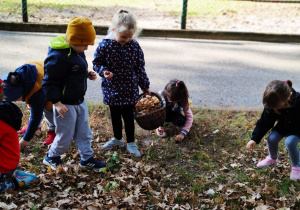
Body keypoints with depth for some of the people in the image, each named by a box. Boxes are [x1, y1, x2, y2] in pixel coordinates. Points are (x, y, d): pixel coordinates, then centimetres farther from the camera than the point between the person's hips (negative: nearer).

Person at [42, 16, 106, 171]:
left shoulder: (77, 51, 3)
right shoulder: (58, 56, -26)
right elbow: (49, 82, -22)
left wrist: (88, 74, 2)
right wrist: (57, 103, -23)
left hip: (79, 101, 9)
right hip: (65, 104, -9)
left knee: (84, 132, 18)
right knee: (65, 136, 6)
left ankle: (86, 158, 33)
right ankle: (51, 157, 30)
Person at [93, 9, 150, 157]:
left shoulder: (134, 45, -9)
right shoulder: (105, 45, -14)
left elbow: (140, 67, 0)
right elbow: (97, 62, -2)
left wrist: (145, 86, 6)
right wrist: (103, 71, -24)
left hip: (130, 89, -1)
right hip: (112, 88, 1)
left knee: (128, 116, 5)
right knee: (115, 115, 18)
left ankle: (131, 142, 24)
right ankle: (117, 138, 39)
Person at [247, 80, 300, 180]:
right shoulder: (272, 104, -23)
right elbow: (264, 122, -14)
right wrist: (254, 139, -20)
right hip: (283, 126, 4)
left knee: (290, 142, -27)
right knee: (271, 139, -17)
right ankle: (273, 158, 17)